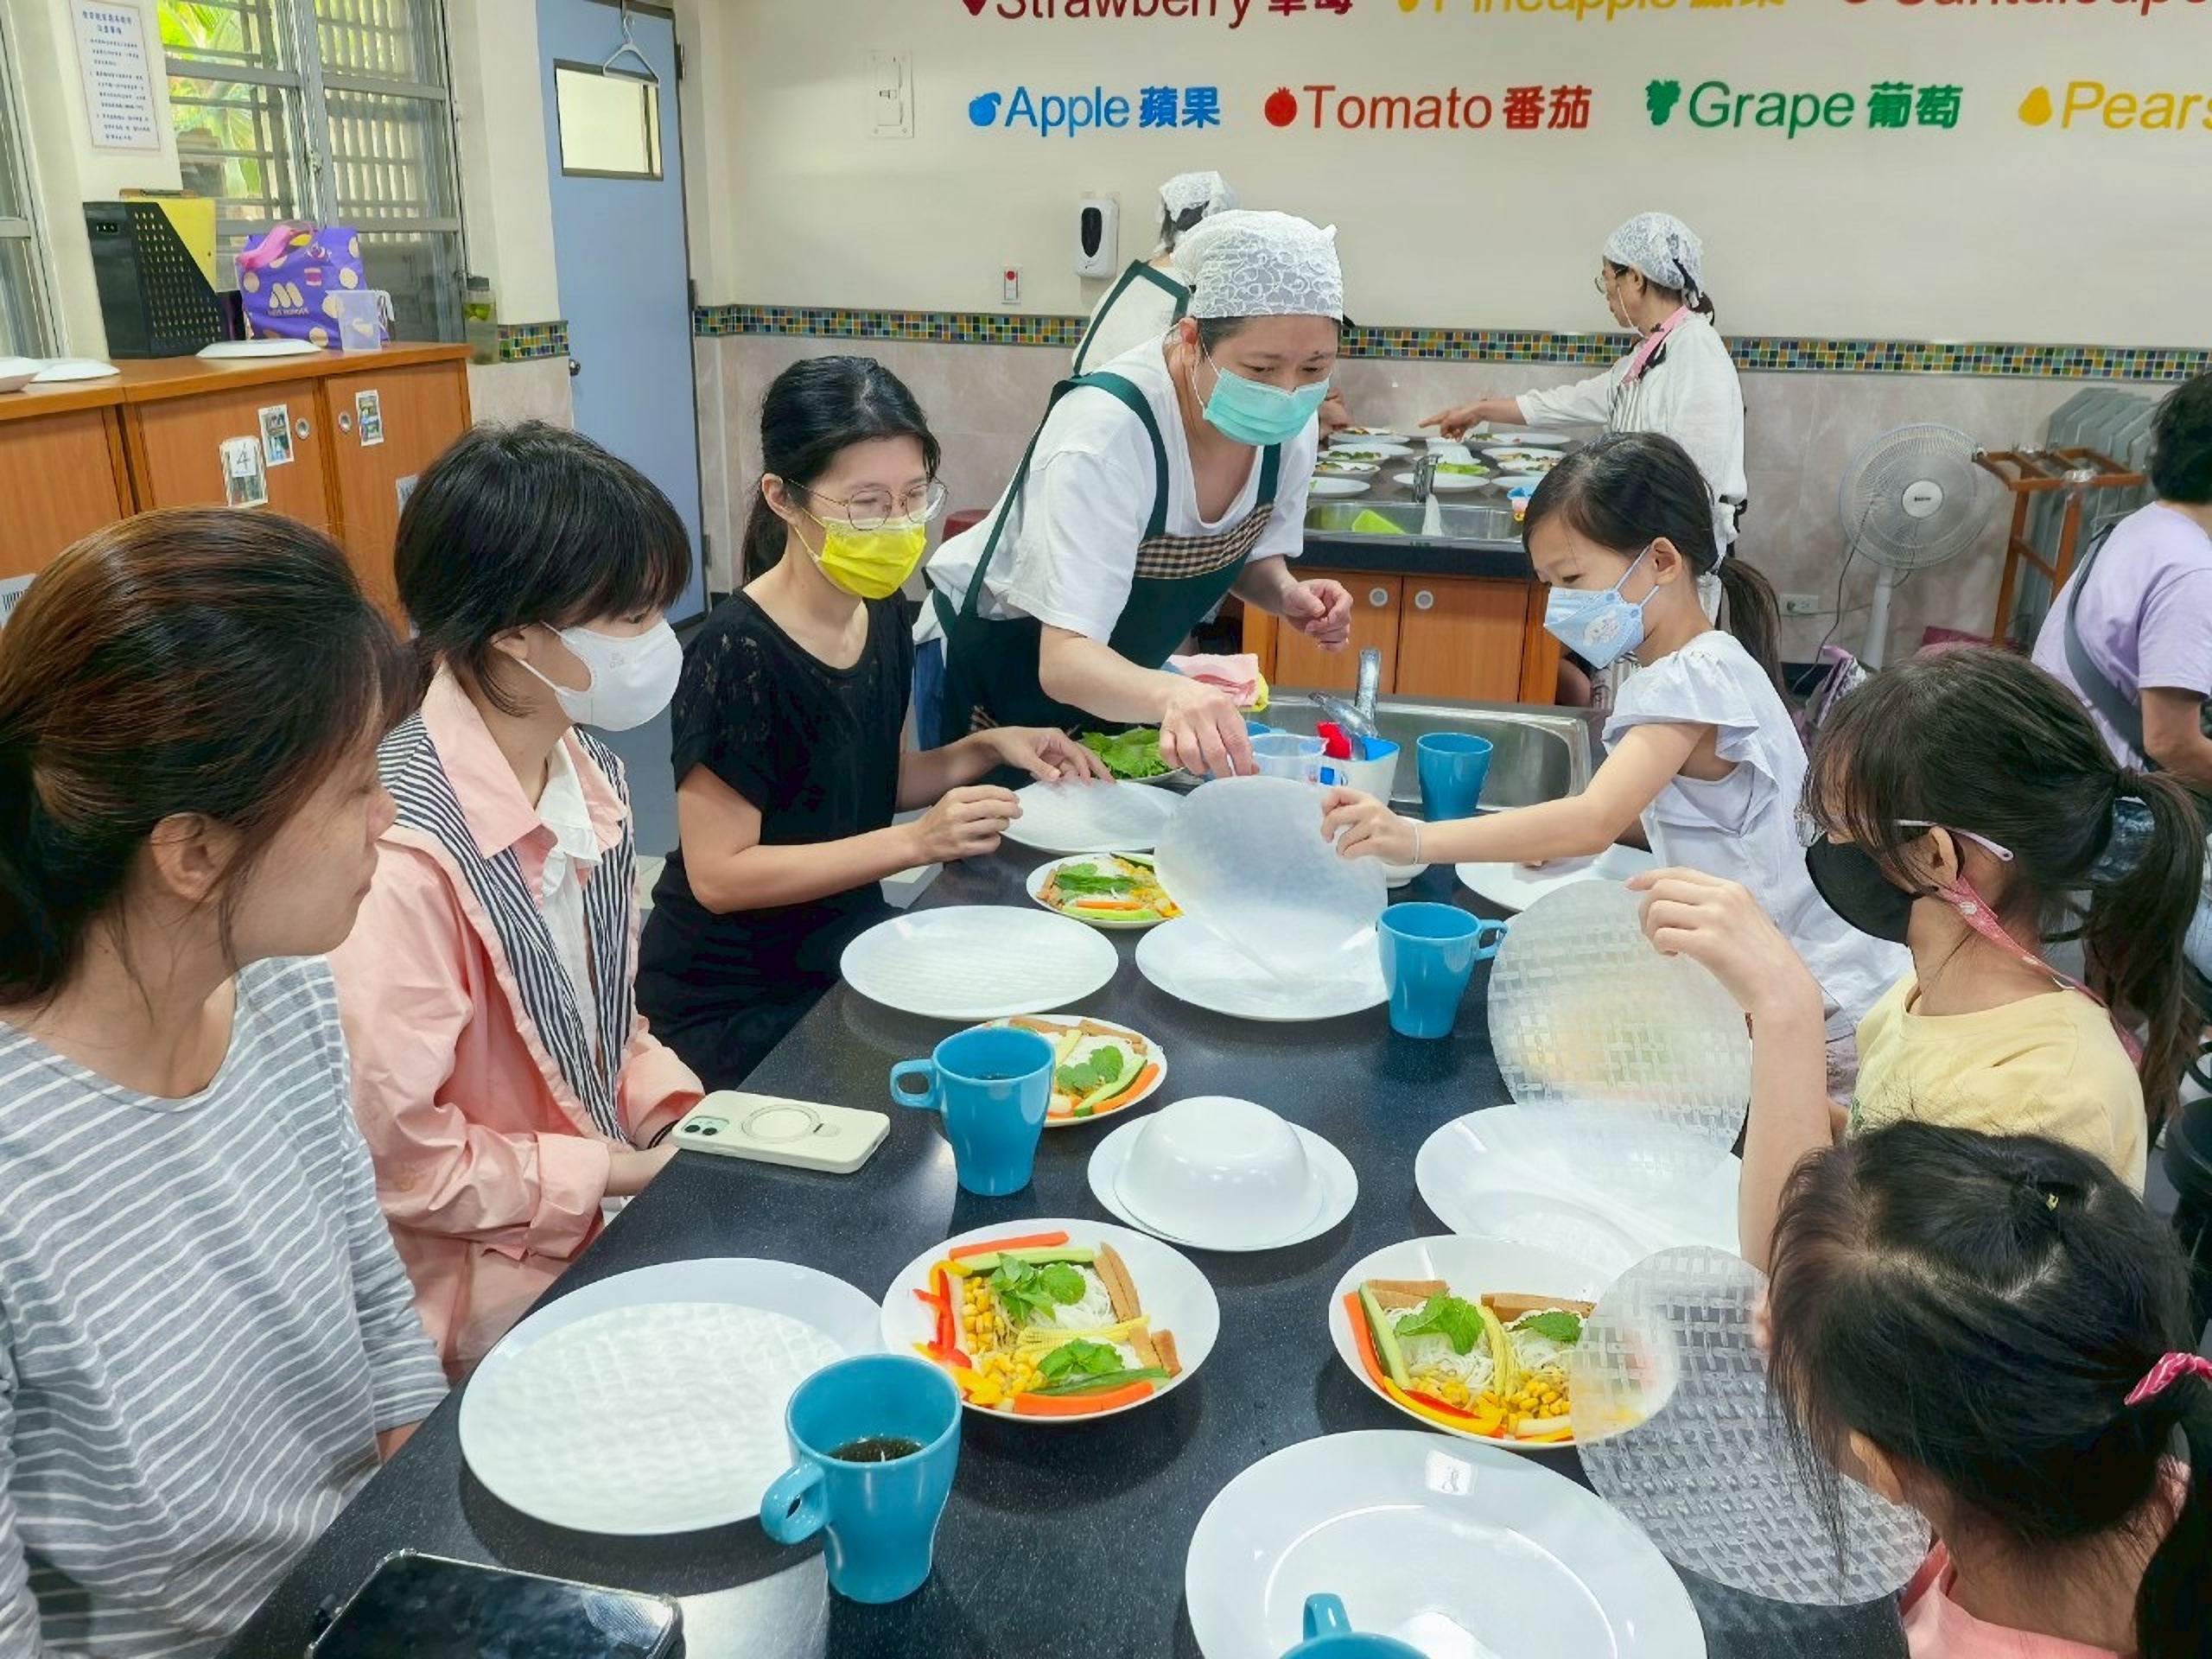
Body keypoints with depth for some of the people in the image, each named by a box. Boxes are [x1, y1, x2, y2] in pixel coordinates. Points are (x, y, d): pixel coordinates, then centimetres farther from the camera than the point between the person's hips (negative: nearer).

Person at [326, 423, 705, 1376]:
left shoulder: (591, 773, -1)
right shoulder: (406, 847, -28)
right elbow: (390, 1151, -23)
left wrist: (679, 1111, -4)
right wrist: (621, 1176, -15)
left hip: (602, 1223, 7)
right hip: (486, 1292, -7)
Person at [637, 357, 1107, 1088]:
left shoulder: (882, 614, 0)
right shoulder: (738, 655, -24)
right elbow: (718, 875, -24)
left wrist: (991, 747, -3)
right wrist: (917, 841, -28)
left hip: (848, 943, 7)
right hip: (737, 1000, -7)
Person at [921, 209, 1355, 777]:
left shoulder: (1291, 424, -16)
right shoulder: (1108, 429, -36)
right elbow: (1064, 660, -42)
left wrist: (1287, 594, -20)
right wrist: (1171, 695, -61)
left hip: (1119, 669, 6)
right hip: (993, 667, -5)